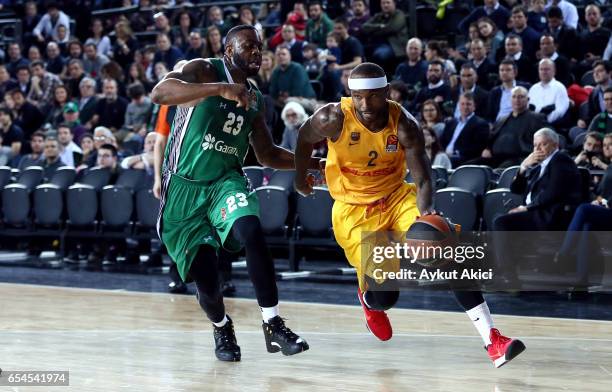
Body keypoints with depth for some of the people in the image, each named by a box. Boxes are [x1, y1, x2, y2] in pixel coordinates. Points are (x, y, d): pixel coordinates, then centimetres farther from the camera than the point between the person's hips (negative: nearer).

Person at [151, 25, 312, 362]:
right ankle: (221, 327, 28)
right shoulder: (205, 70, -7)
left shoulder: (255, 99, 12)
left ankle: (273, 324, -23)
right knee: (206, 278, -6)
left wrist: (314, 164, 12)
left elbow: (267, 154, 23)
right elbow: (159, 93, -27)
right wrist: (220, 89, -36)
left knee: (252, 232, -29)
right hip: (185, 186, -4)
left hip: (226, 181, 4)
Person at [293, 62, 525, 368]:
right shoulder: (333, 119, -21)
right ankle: (368, 299, 32)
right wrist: (300, 178, 17)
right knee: (384, 297, -10)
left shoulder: (404, 125, -18)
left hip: (397, 197, 2)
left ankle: (493, 342, -19)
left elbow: (423, 181, -18)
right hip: (354, 211, -2)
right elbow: (305, 138, 2)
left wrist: (425, 214, -38)